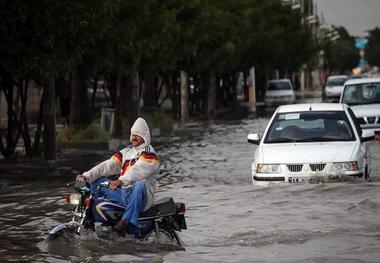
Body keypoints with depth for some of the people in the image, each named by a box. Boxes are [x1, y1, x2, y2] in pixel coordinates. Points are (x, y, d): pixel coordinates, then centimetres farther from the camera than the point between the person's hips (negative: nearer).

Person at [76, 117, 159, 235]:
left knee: (140, 184, -40)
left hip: (140, 196, -7)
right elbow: (108, 165, 7)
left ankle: (124, 222, -46)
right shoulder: (126, 152, 17)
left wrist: (121, 181, -43)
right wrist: (87, 176, -6)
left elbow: (138, 170, -26)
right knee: (96, 181, 3)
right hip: (122, 193, 7)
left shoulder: (149, 154, -7)